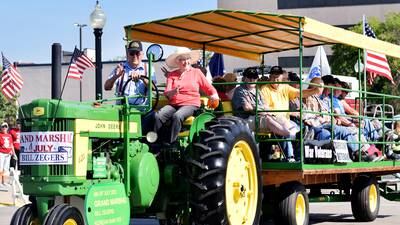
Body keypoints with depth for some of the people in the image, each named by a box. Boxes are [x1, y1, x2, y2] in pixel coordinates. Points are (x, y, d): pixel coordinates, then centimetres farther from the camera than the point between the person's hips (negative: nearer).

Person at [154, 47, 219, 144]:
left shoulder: (196, 72, 9)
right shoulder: (172, 74, 12)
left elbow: (210, 89, 14)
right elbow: (166, 93, 0)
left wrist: (215, 97, -5)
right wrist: (173, 91, -22)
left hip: (191, 105, -2)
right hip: (173, 104, 2)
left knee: (177, 116, -35)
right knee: (158, 116, -27)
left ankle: (170, 144, -30)